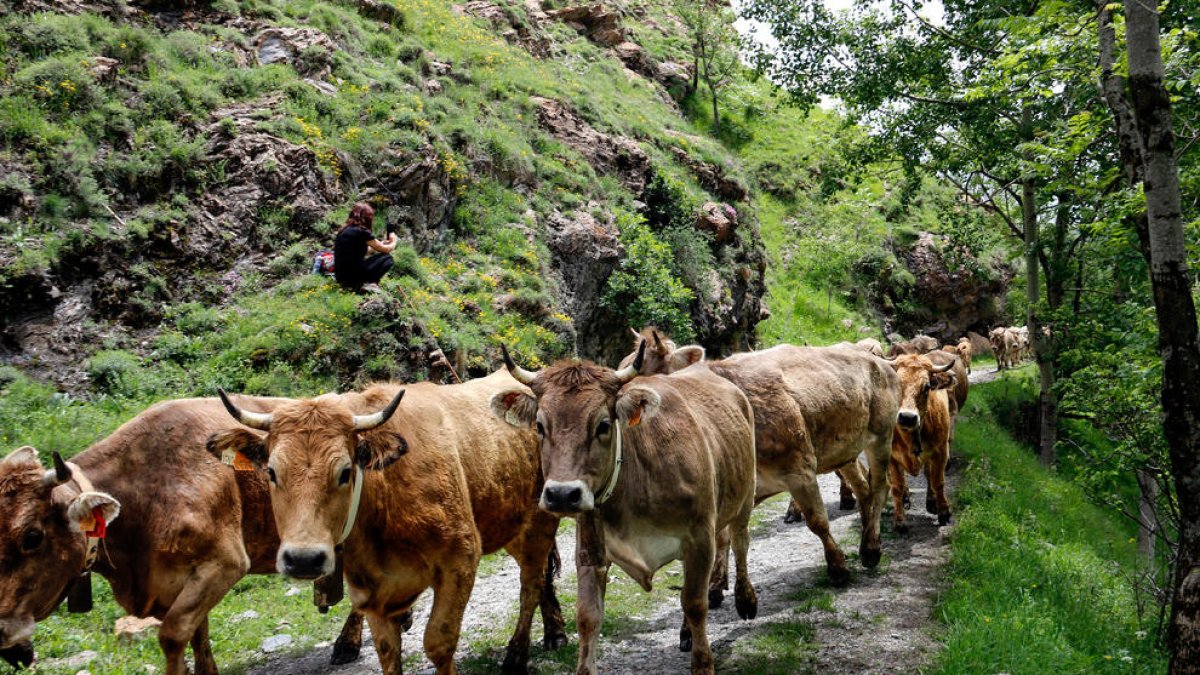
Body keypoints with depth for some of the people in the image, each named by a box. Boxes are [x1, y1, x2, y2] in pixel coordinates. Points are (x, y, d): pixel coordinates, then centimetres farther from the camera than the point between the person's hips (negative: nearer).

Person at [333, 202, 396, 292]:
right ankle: (366, 284, -11)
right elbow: (385, 249, 3)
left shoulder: (344, 230, 12)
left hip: (340, 276, 8)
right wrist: (393, 242, 23)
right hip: (352, 276, -8)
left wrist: (382, 242, 34)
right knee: (387, 259, 5)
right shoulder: (362, 232, -11)